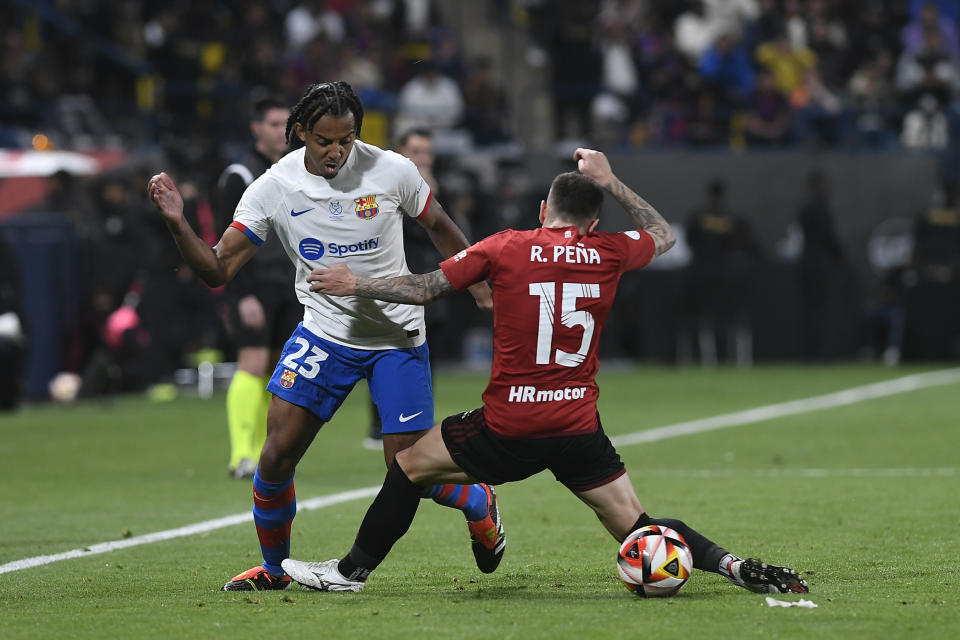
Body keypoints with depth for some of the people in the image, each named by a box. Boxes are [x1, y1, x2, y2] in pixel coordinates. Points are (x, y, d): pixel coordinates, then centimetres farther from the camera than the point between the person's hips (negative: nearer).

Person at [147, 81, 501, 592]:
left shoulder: (391, 171, -13)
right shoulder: (273, 189, -12)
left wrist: (482, 290, 9)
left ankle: (478, 504, 29)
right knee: (278, 454, -10)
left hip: (397, 338, -2)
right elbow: (217, 270, -13)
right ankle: (274, 567, 14)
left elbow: (441, 229, 6)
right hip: (324, 333, 2)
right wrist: (177, 223, -27)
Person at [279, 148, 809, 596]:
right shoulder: (609, 254, 2)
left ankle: (353, 570, 21)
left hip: (508, 430, -2)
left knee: (410, 464, 18)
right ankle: (729, 564, -12)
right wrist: (609, 182, 30)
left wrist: (355, 284, 16)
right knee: (634, 527, 8)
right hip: (579, 430, 2)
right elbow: (663, 234, 24)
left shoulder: (506, 247, -3)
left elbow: (423, 290, 2)